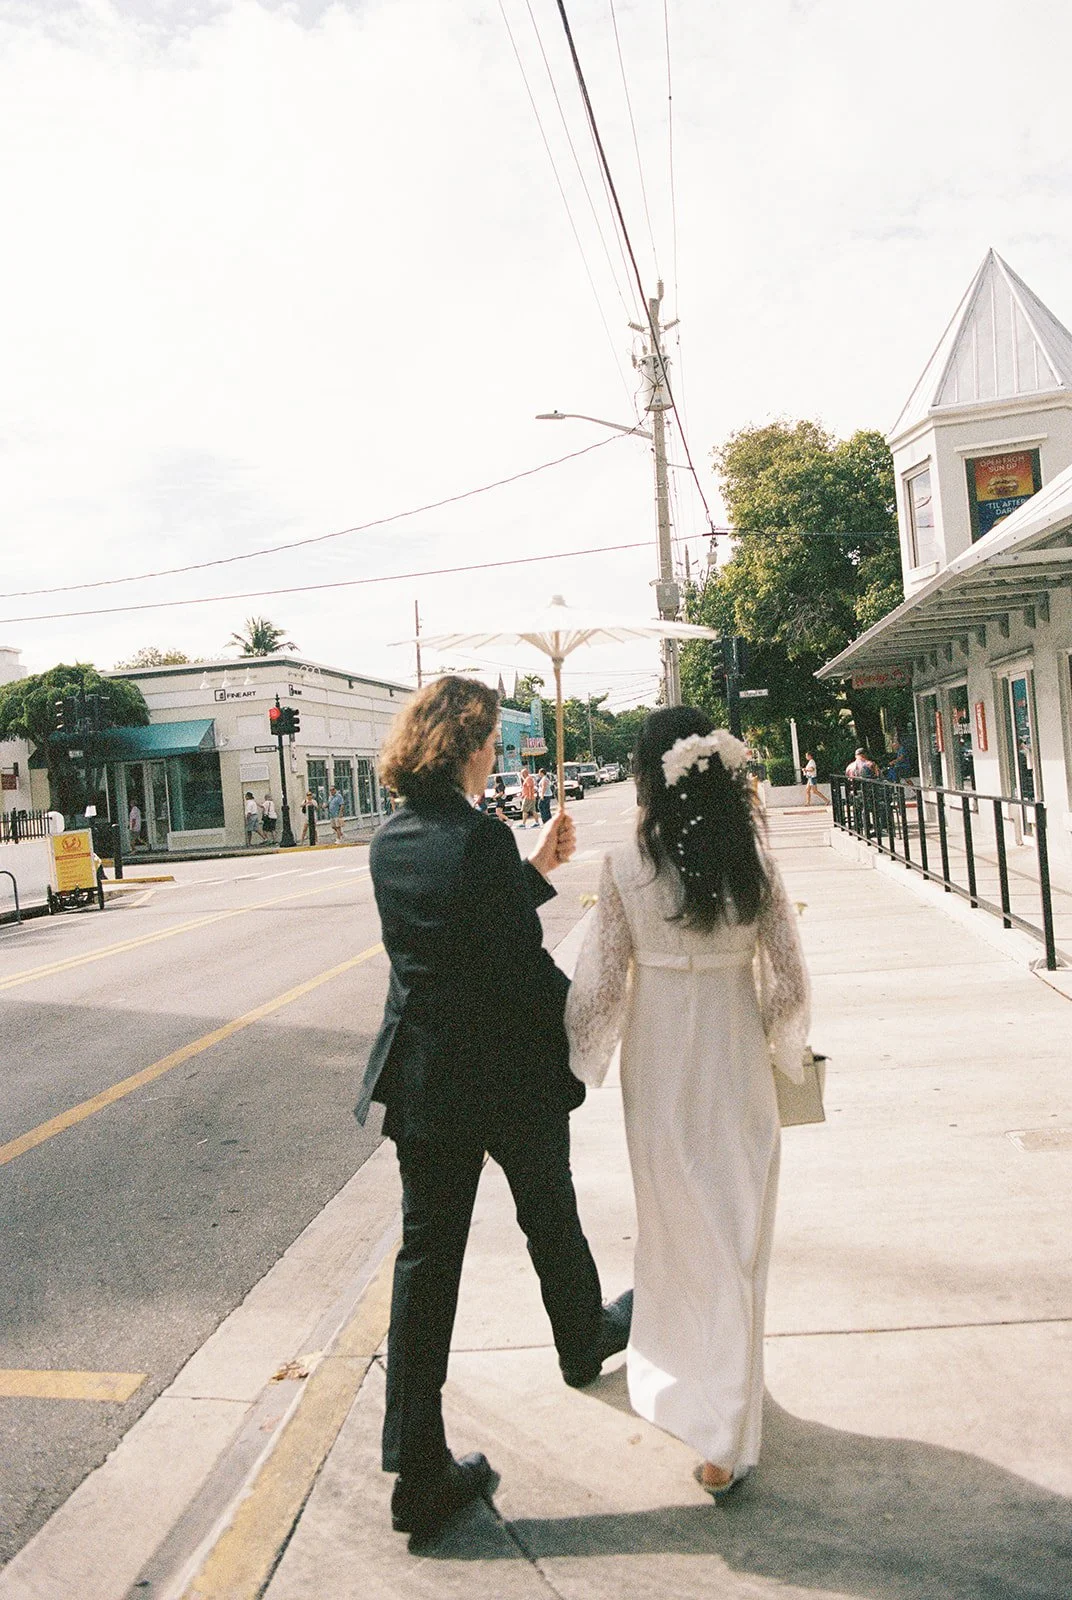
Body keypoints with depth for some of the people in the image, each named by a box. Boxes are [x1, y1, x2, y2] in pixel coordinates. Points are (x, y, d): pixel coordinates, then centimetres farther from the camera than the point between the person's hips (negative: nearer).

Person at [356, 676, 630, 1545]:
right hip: (510, 1075, -5)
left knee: (426, 1256, 9)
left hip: (420, 1076, 5)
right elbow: (521, 961, -20)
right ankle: (584, 1341, 51)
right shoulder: (480, 834, -20)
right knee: (551, 1219, 22)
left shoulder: (391, 840, 2)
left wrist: (535, 868, 19)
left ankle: (419, 1472, 16)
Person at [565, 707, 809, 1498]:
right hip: (737, 1067, 2)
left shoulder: (627, 867, -14)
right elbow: (788, 978, -3)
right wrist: (781, 1048, 14)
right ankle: (727, 1439, 25)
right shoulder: (753, 858, -8)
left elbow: (600, 982, -10)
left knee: (676, 1230, 18)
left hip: (661, 1070, -1)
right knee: (737, 1236, 14)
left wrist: (580, 1059, 7)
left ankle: (679, 1370, 38)